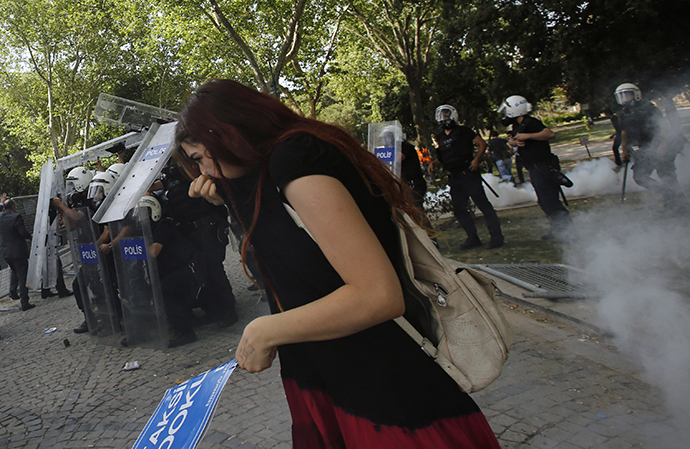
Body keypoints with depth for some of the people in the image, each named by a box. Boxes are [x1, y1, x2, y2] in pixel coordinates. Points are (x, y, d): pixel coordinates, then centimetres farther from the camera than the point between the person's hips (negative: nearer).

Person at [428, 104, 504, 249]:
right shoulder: (440, 137, 16)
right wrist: (433, 163, 8)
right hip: (455, 178, 7)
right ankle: (473, 237, 16)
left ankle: (496, 236, -3)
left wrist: (477, 159, -16)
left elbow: (482, 143, -2)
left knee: (482, 203, -8)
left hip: (468, 173, -7)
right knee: (459, 209, 6)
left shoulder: (462, 131, 0)